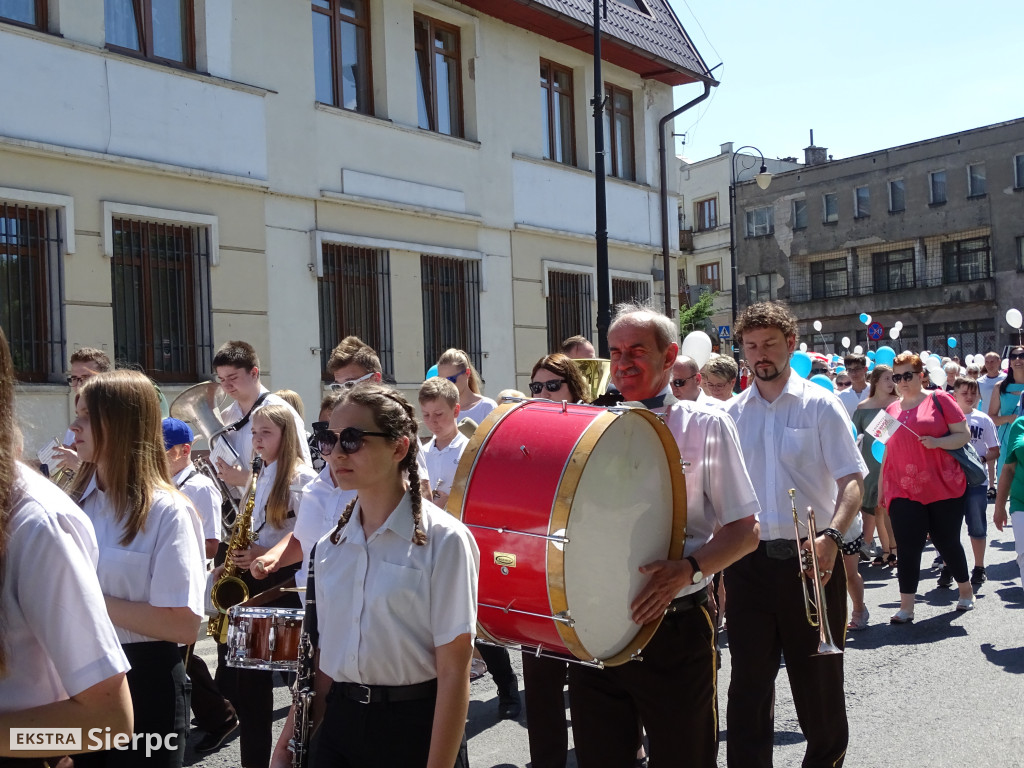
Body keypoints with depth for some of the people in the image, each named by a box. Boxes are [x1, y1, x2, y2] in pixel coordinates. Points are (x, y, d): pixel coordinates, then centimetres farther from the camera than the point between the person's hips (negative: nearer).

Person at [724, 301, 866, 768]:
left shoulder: (820, 405, -2)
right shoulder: (732, 414, 7)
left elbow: (852, 481, -7)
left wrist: (831, 536, -23)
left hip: (810, 558, -2)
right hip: (748, 561, 2)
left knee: (817, 676, 11)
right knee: (749, 680, 7)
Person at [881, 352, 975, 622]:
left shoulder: (939, 399, 0)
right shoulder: (891, 410, 12)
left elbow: (964, 435, -3)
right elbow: (888, 451, 18)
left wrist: (937, 442, -19)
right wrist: (881, 485, 16)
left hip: (943, 488, -3)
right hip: (903, 491, 3)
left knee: (947, 541, 7)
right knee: (907, 548, -3)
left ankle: (966, 590, 32)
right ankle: (906, 607, 1)